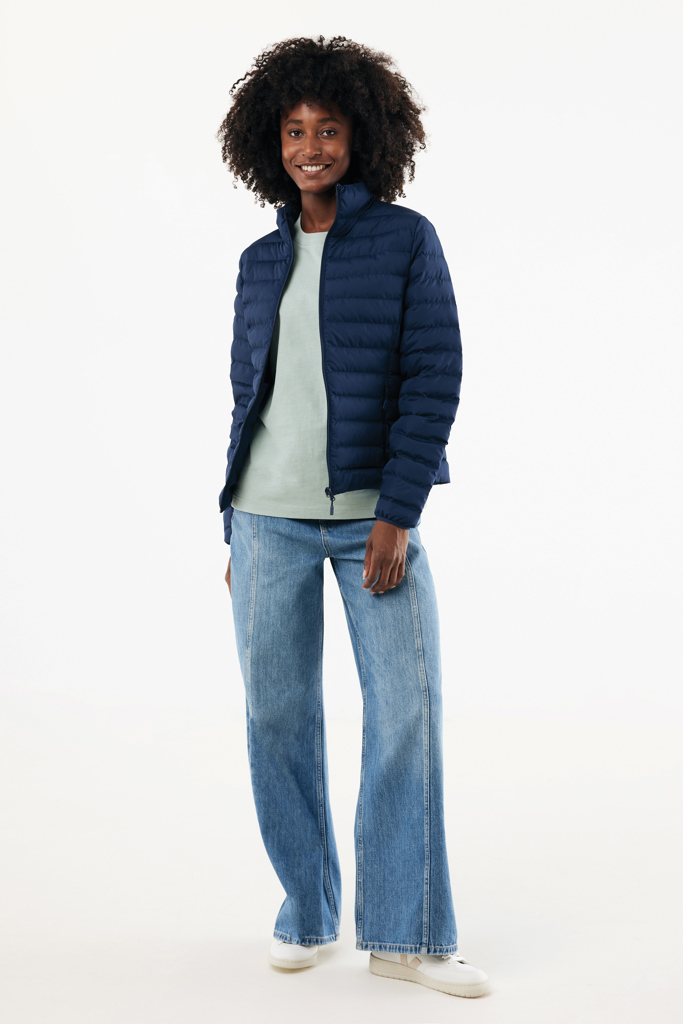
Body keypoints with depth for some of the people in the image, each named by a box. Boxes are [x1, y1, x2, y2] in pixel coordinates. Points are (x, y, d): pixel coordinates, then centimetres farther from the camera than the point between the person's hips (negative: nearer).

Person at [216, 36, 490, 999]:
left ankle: (404, 933, 7)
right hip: (268, 514, 3)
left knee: (408, 710, -4)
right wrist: (234, 530, 12)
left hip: (374, 511, -3)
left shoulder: (406, 239, 0)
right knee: (277, 713, 4)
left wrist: (397, 514, -15)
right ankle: (306, 911, 20)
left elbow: (436, 378, -7)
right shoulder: (261, 260, 11)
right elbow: (247, 394, 15)